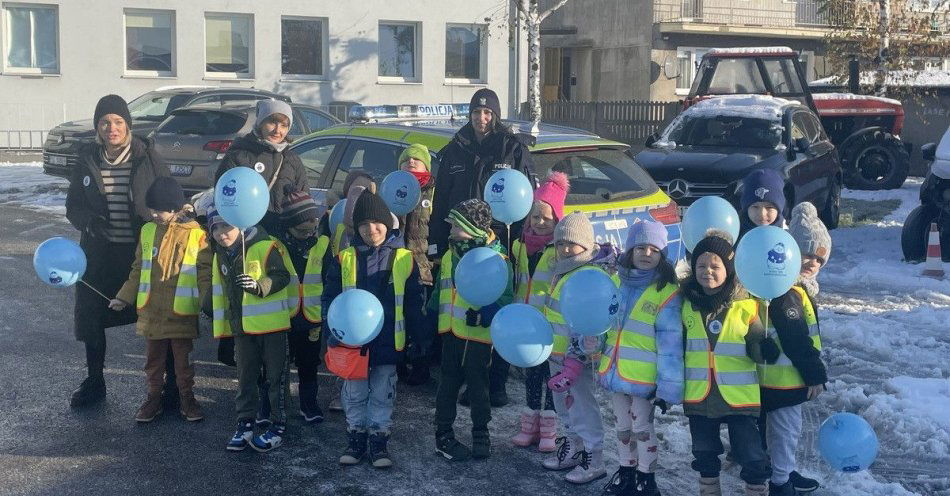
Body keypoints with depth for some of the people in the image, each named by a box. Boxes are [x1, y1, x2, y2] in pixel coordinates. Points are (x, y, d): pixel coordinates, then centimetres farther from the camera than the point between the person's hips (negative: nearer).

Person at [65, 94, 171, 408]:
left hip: (143, 252, -3)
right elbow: (73, 206, 7)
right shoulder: (87, 161, 2)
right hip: (99, 254, 3)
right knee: (90, 319, 11)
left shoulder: (147, 158, -6)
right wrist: (89, 220, -15)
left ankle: (172, 382, 14)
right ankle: (93, 383, 29)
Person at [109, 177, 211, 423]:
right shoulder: (148, 231, 5)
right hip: (151, 310, 4)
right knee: (153, 358, 13)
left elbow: (205, 273, -6)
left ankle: (187, 397, 22)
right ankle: (154, 397, 26)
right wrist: (124, 298, 8)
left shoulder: (196, 234, -8)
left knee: (183, 358, 8)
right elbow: (138, 270, 13)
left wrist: (206, 304, -15)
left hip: (182, 312, -4)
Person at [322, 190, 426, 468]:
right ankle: (356, 438, 25)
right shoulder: (345, 258, 0)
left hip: (388, 341, -1)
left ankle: (379, 441, 20)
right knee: (354, 393, 11)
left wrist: (417, 338, 1)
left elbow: (414, 302, 3)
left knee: (382, 394, 9)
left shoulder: (404, 258, -2)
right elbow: (330, 296, 4)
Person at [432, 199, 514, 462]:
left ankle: (481, 435, 22)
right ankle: (443, 435, 18)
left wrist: (487, 313, -29)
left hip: (478, 335, -5)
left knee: (478, 386, 7)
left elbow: (506, 297, -13)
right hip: (451, 332, 5)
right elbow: (440, 292, 20)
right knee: (449, 384, 10)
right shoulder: (450, 256, 8)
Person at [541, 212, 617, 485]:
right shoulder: (563, 267, 8)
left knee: (581, 406, 0)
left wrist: (575, 360, -26)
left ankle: (593, 460, 13)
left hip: (576, 354, -9)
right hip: (557, 350, 9)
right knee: (565, 405, 21)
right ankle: (573, 448, 37)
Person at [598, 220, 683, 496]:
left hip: (644, 377, -5)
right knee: (623, 426, 19)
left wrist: (668, 388, -17)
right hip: (616, 371, 6)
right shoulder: (617, 282, 4)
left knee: (642, 427, 7)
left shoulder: (667, 293, -14)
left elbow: (670, 345, -16)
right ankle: (626, 472, 35)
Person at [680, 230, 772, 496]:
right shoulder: (686, 303, -1)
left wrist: (766, 348, -26)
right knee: (705, 455, 18)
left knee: (752, 457, 1)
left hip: (738, 395, -3)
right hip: (699, 395, 3)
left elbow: (758, 351, -5)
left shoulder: (746, 305, -9)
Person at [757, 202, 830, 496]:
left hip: (787, 376, 11)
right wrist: (816, 375, -16)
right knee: (786, 429, 3)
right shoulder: (785, 294, -24)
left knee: (784, 429, 23)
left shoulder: (797, 287, 10)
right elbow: (796, 341, -25)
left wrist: (812, 371, 20)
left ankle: (786, 472, 38)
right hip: (783, 380, -11)